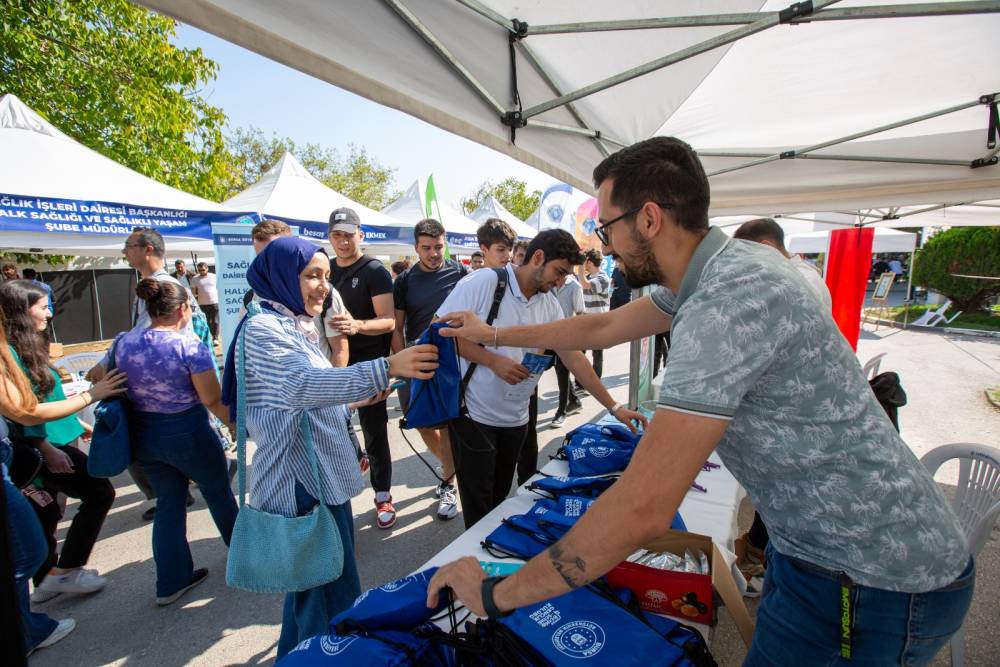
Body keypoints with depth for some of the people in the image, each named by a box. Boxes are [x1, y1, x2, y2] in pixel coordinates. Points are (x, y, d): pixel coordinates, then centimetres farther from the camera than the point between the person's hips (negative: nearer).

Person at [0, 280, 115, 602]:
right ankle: (65, 571, 7)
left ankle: (46, 581, 30)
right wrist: (47, 449, -22)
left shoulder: (27, 347, 9)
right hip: (45, 447, -9)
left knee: (44, 515, 17)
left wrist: (74, 425, 21)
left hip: (49, 443, 9)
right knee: (99, 492, -4)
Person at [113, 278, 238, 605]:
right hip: (188, 433, -5)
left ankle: (171, 581, 25)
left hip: (144, 435, 5)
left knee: (168, 503, 17)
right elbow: (213, 400, -19)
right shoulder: (191, 346, -21)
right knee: (218, 492, 18)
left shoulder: (123, 342, -3)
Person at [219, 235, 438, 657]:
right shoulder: (263, 329, -16)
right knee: (333, 596, 0)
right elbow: (302, 385, -35)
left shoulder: (295, 326, 13)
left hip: (322, 478, 10)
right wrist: (386, 368, -44)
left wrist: (355, 400, 9)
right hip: (300, 485, -10)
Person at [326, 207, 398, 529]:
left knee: (374, 431, 3)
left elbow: (388, 321, -19)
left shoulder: (374, 271, -9)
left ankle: (383, 495, 17)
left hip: (368, 363, -6)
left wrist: (357, 325, -37)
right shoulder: (327, 272, 10)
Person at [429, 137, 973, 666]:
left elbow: (642, 509, -35)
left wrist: (495, 595, -23)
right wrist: (492, 334, 18)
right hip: (813, 543, 8)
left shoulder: (729, 302, -33)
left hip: (876, 581, -8)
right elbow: (603, 328, 11)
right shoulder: (705, 271, -2)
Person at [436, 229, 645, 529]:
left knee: (500, 498, 17)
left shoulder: (550, 305, 4)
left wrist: (614, 407, 3)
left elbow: (573, 356, 5)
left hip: (515, 418, 6)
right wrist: (492, 360, -21)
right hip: (473, 414, -5)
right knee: (478, 506, 6)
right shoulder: (483, 282, -14)